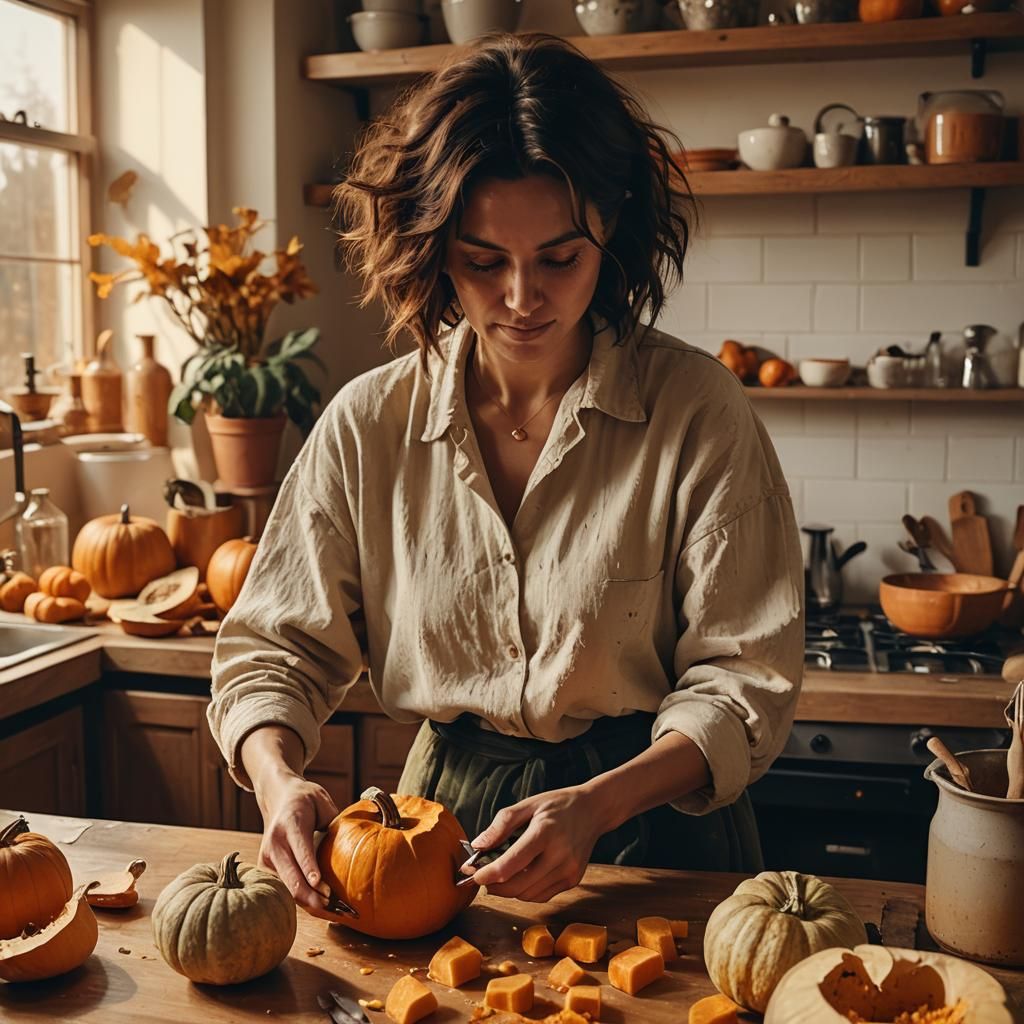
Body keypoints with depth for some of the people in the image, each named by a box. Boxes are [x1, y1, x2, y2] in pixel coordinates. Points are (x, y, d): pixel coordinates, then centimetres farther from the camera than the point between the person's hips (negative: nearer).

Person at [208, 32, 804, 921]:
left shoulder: (695, 411, -7)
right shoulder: (369, 422, -1)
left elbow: (744, 679, -7)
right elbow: (276, 645, 5)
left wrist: (596, 805, -22)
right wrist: (278, 778, -15)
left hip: (653, 825, -1)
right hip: (445, 821, 2)